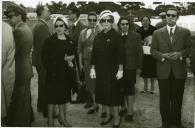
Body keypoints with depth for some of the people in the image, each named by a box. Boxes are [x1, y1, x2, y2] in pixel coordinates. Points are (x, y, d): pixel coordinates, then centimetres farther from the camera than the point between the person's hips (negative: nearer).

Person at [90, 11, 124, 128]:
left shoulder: (116, 36, -7)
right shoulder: (98, 37, 7)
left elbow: (120, 54, -10)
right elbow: (94, 53, 9)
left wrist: (120, 70, -13)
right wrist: (92, 68, 5)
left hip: (113, 70, -5)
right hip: (100, 70, 5)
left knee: (113, 93, 2)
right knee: (103, 93, 12)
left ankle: (116, 117, 18)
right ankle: (108, 115, 28)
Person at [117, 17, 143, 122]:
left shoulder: (135, 36, 0)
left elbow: (139, 52, -1)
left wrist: (139, 67, -5)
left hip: (130, 67, -2)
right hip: (119, 66, 2)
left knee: (130, 88, 2)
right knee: (123, 87, 7)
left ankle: (130, 111, 9)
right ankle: (125, 107, 23)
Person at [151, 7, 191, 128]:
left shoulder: (185, 32, 4)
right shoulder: (157, 33, 6)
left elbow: (189, 49, 4)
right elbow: (153, 50, 4)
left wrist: (180, 54, -16)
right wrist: (163, 55, -14)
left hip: (179, 70, 0)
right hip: (163, 70, 1)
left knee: (177, 98, 8)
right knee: (164, 98, 7)